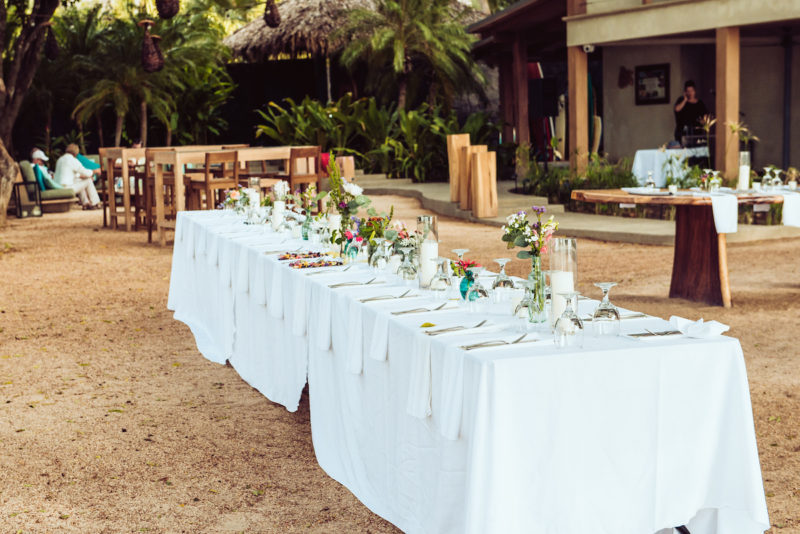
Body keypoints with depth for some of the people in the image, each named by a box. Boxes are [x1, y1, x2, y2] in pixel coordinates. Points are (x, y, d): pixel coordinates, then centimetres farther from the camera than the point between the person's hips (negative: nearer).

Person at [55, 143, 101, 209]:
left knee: (80, 180, 29)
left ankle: (85, 203, 26)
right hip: (67, 188, -9)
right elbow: (85, 172, -3)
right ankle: (95, 203, 11)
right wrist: (92, 172, 17)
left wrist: (80, 175, 24)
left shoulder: (60, 159, 15)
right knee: (88, 180, 4)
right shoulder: (73, 160, -10)